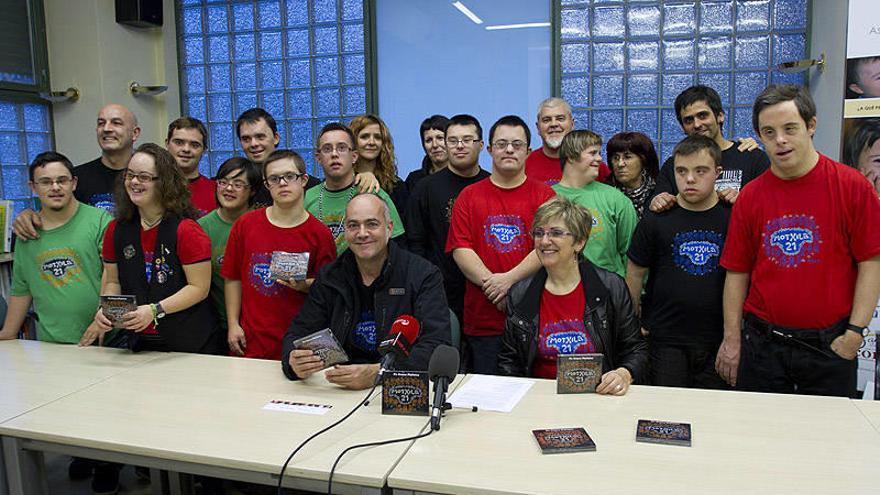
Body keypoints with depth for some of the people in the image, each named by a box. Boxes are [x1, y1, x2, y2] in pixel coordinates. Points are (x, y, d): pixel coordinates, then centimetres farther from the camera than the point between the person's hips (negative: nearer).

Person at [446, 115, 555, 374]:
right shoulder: (469, 196, 9)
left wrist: (509, 279, -16)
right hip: (482, 321, 1)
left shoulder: (544, 195, 5)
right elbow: (460, 249, 0)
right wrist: (492, 286, -12)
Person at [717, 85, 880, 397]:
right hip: (761, 344, 2)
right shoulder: (750, 196, 1)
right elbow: (737, 272, 3)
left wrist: (855, 333, -9)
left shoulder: (852, 186, -5)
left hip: (829, 345, -2)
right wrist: (732, 339, 0)